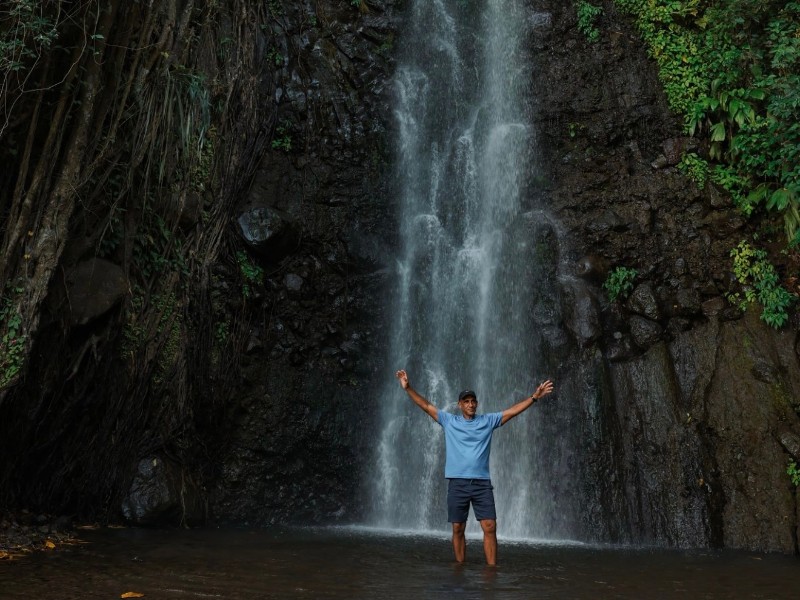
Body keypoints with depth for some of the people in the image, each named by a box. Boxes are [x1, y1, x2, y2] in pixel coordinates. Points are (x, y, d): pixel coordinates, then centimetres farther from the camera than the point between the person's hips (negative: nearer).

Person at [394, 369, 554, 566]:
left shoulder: (488, 421, 8)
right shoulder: (449, 421, 7)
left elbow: (514, 410, 6)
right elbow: (425, 405, 4)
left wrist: (535, 396, -2)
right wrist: (408, 387, -4)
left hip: (482, 483, 0)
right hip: (457, 483, 0)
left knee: (490, 527, -6)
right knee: (458, 529, 6)